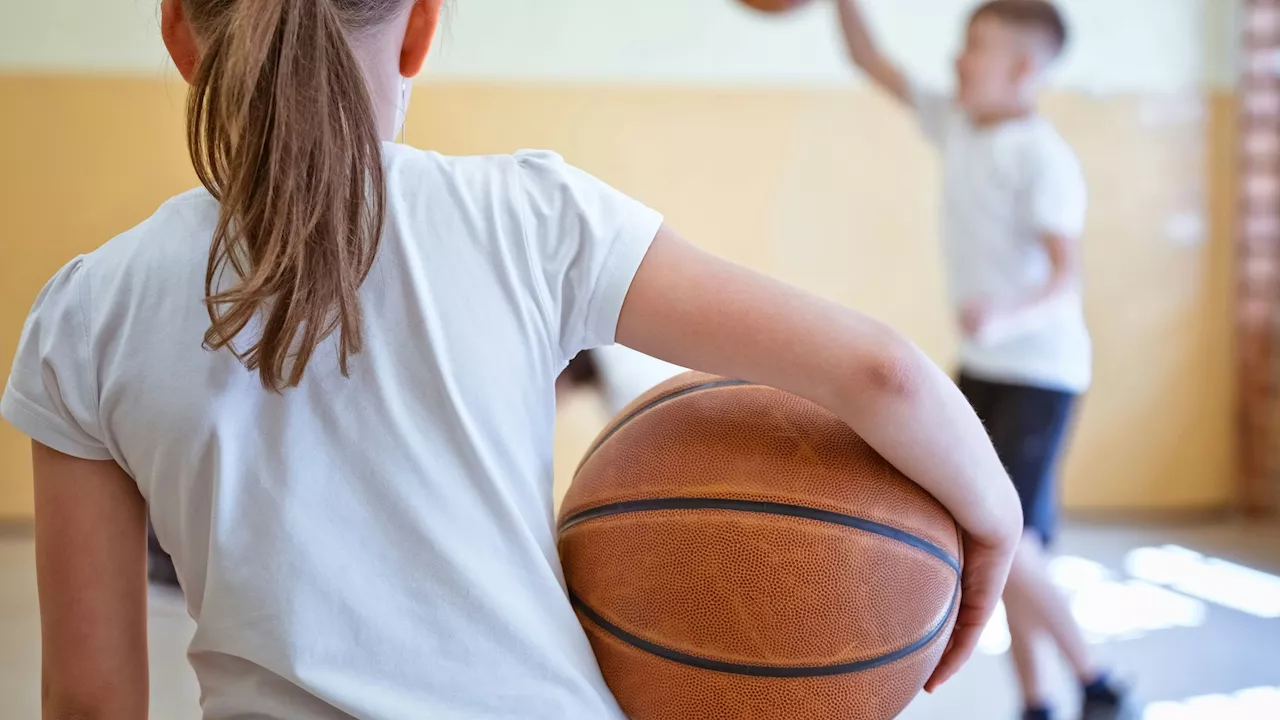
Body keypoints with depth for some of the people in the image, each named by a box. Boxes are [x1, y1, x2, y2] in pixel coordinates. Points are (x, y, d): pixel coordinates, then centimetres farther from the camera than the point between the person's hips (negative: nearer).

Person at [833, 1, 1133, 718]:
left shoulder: (1043, 155, -17)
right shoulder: (957, 125, 4)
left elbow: (1067, 276, -25)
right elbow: (873, 62, 13)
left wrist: (1007, 315, -43)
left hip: (1039, 371, -8)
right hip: (981, 367, 8)